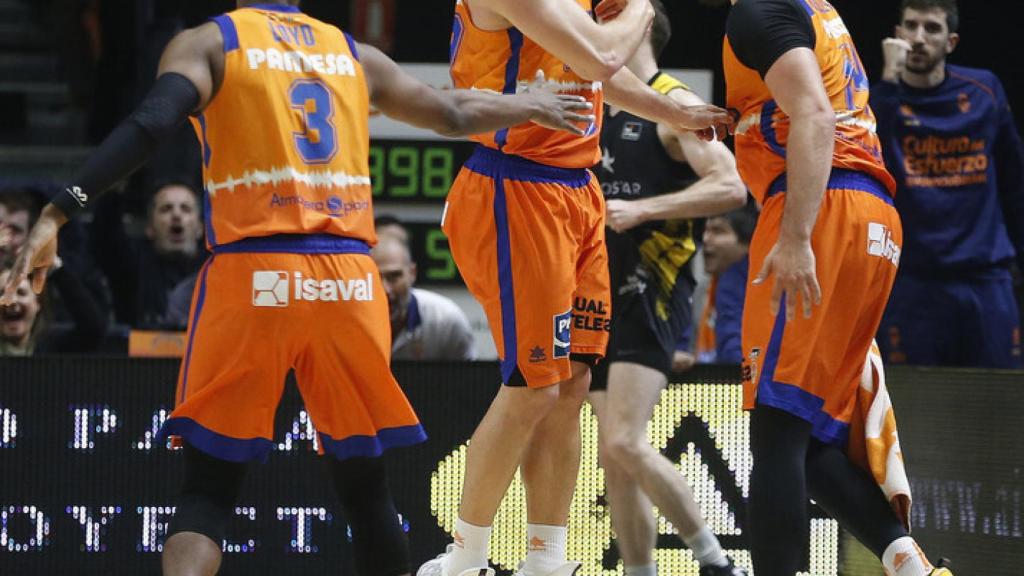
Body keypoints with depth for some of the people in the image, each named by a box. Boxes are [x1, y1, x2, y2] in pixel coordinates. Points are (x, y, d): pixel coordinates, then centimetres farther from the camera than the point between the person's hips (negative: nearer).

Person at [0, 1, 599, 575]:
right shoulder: (355, 56, 18)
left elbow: (149, 127, -11)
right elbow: (455, 115, 31)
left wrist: (60, 213, -14)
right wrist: (530, 106, 50)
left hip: (252, 274, -2)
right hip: (349, 277, 3)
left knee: (210, 485, 0)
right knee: (365, 483, 14)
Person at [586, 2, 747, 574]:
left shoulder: (675, 105, -5)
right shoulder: (599, 113, 19)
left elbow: (730, 186, -17)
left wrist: (642, 210, -21)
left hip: (652, 296, -8)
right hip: (602, 298, 8)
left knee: (625, 444, -19)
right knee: (615, 457, 4)